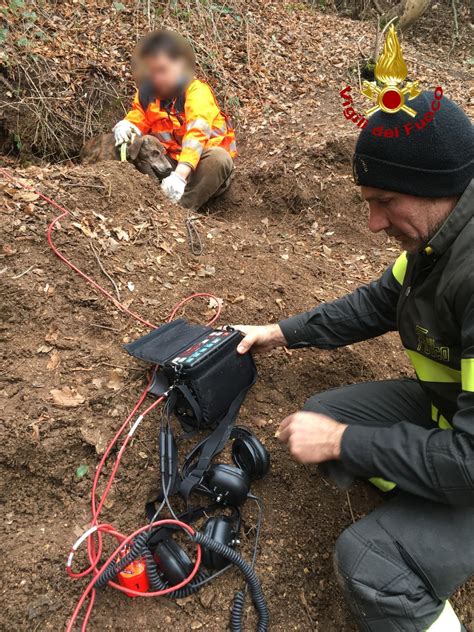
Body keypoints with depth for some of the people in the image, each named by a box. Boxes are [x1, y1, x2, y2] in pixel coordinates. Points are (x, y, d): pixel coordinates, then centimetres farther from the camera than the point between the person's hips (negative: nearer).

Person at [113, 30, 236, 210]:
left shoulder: (196, 91, -18)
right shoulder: (146, 94, 0)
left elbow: (197, 133, -33)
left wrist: (180, 175, -48)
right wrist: (125, 126, -29)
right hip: (172, 160, 4)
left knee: (219, 158, -37)